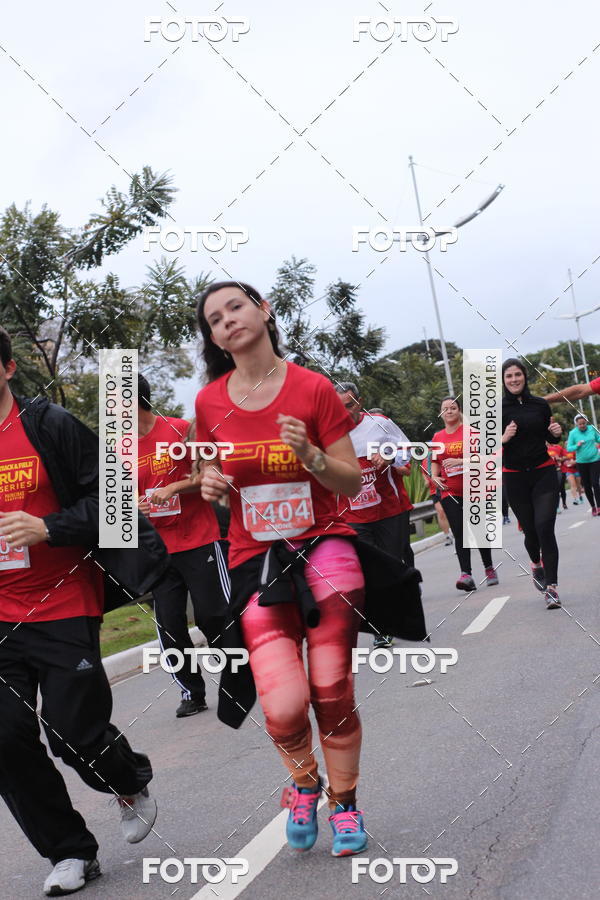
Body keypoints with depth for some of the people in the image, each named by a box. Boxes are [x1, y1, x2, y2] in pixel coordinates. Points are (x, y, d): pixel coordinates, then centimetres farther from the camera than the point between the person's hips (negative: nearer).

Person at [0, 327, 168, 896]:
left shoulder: (50, 426, -6)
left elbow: (108, 498, -8)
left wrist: (48, 528, -20)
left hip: (63, 611, -4)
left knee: (74, 731, -1)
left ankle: (131, 786, 34)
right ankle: (71, 854, 20)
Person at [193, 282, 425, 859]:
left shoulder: (312, 388, -3)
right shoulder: (209, 401, 4)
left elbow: (352, 482, 0)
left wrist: (310, 454, -18)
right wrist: (209, 483, -5)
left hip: (324, 547, -1)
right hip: (256, 561, 1)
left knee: (332, 695, 1)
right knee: (284, 708, -14)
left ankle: (344, 801, 29)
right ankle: (305, 783, 21)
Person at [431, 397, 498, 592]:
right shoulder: (437, 437, 9)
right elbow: (435, 462, 23)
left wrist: (460, 461, -21)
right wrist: (435, 476, 4)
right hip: (450, 493, 2)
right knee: (459, 534, -8)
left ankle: (489, 568, 25)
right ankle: (466, 574, -15)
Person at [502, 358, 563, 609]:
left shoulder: (540, 405, 3)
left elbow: (551, 440, 15)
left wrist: (556, 433, -7)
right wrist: (503, 438, -21)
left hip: (543, 474, 0)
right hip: (515, 477, 0)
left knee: (545, 527, -13)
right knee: (530, 530, 8)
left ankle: (551, 586, -10)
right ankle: (536, 564, 41)